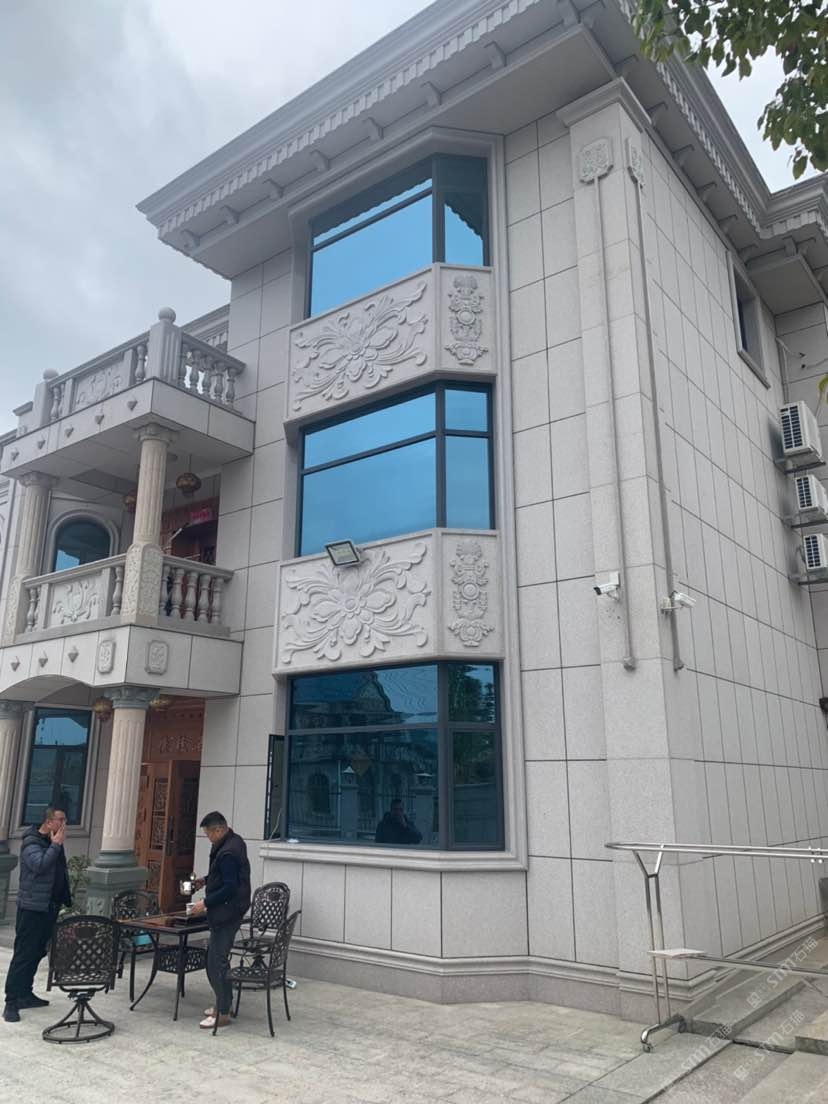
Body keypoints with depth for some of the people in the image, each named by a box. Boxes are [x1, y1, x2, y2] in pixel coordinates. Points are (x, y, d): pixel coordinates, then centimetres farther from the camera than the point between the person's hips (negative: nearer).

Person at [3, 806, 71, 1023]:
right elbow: (40, 865, -29)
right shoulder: (31, 843, -12)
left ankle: (25, 993, 24)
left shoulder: (53, 843, 13)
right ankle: (12, 1002, -1)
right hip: (32, 908, -8)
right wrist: (56, 845, -21)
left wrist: (65, 899, 13)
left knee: (37, 952, 14)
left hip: (50, 908, 8)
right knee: (23, 954, -6)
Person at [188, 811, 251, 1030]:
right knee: (213, 956, 18)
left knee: (217, 962, -4)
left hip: (226, 914, -10)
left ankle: (223, 1013, 4)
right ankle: (222, 1003, 28)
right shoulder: (234, 842, 8)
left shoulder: (228, 853, -23)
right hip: (227, 912, 11)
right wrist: (206, 880, 15)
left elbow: (230, 888, -24)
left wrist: (206, 903, -18)